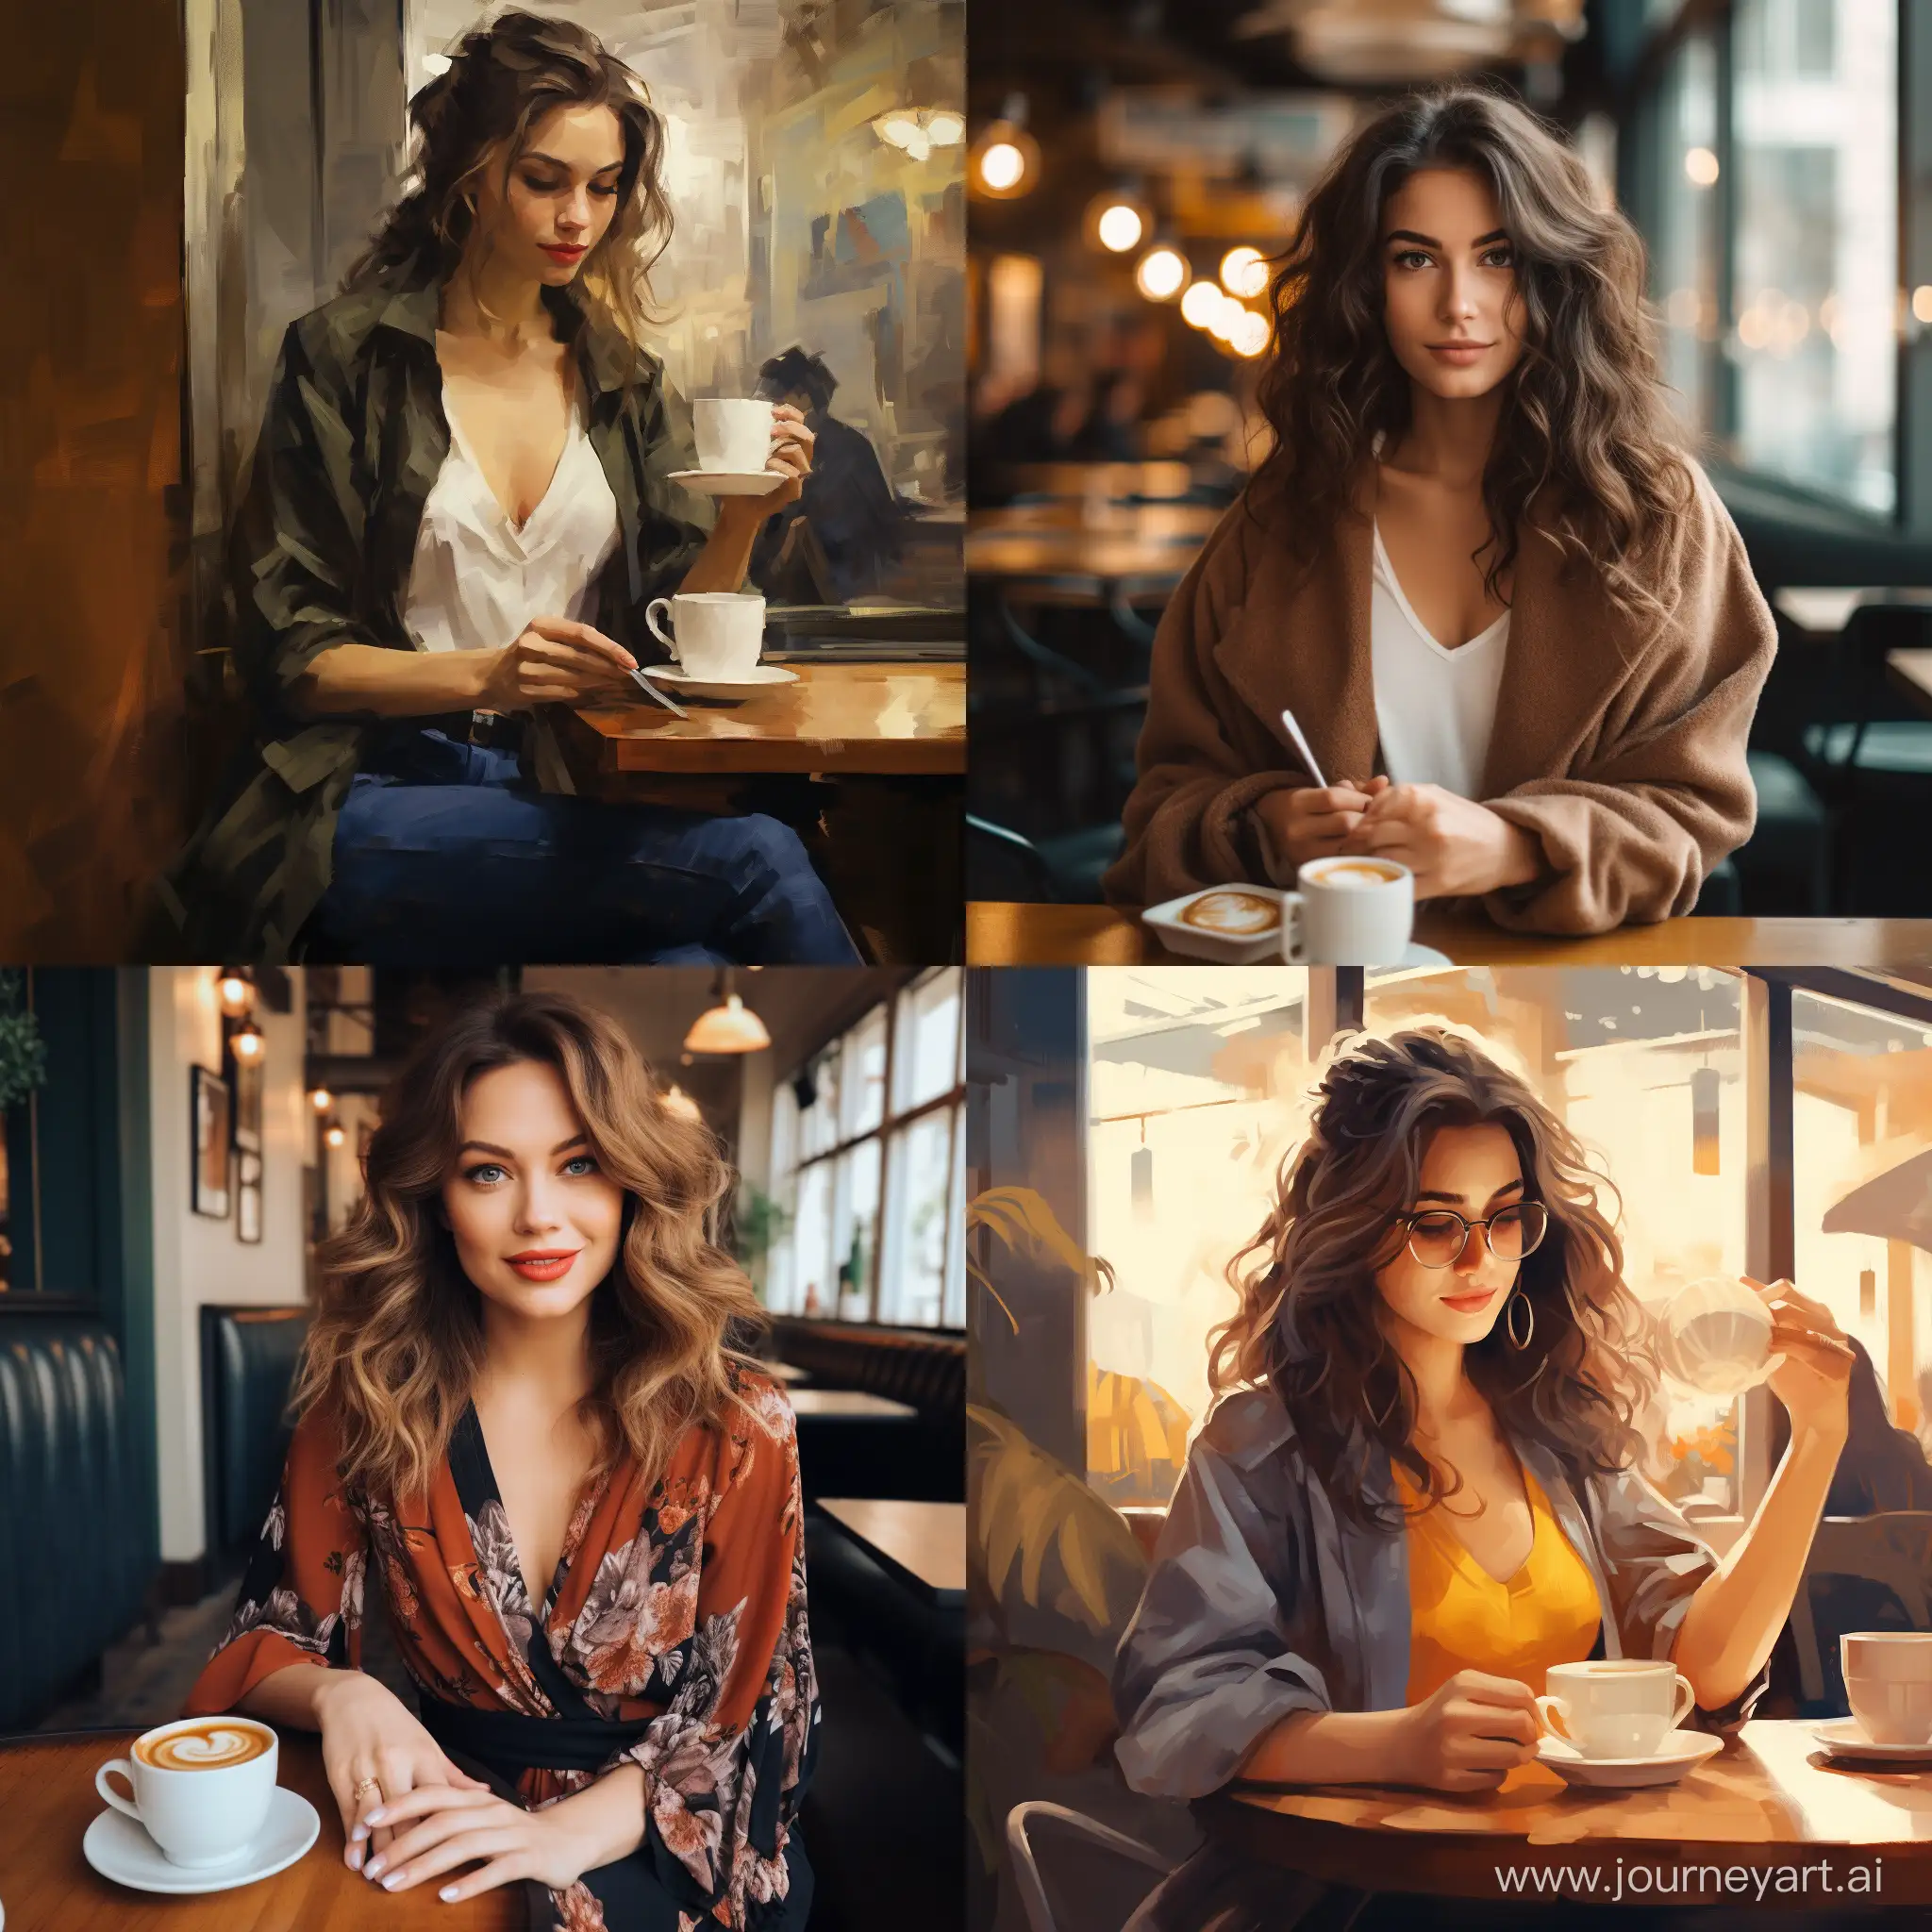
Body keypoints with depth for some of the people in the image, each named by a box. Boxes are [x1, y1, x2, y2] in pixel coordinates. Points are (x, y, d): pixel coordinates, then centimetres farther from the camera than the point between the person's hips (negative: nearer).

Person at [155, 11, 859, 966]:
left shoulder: (625, 384, 17)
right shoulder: (345, 356, 2)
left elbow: (659, 645, 14)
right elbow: (288, 655, -2)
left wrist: (742, 519, -5)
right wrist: (485, 674, -18)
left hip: (571, 800, 4)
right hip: (383, 792, -4)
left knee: (693, 960, -34)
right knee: (758, 859, -31)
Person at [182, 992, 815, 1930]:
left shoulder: (734, 1423, -7)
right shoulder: (367, 1399, -3)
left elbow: (745, 1721, -6)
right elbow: (265, 1641, 3)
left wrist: (568, 1835, -24)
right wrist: (337, 1693, -21)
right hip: (444, 1839, 2)